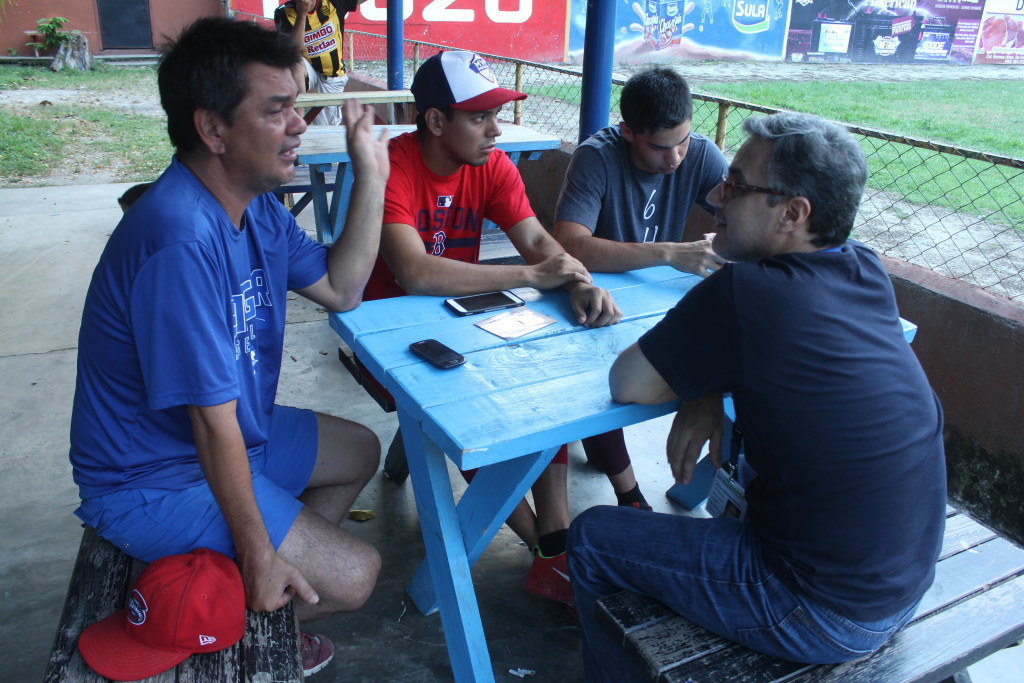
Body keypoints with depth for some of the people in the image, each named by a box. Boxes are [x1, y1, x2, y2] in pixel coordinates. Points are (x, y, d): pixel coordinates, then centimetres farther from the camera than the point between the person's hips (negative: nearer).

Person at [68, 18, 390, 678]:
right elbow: (214, 423, -30)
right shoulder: (183, 243, -34)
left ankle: (267, 607, 24)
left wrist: (371, 174, -4)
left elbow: (341, 289, 4)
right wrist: (259, 558, -20)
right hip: (155, 482, -9)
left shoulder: (257, 205, -4)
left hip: (231, 436, 10)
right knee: (355, 575, -10)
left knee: (360, 451, 22)